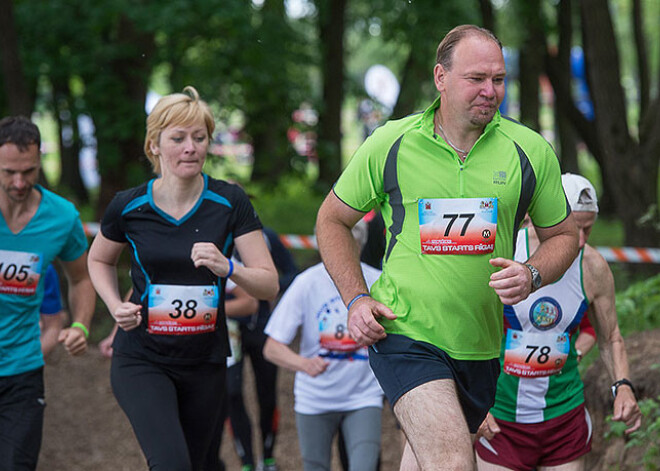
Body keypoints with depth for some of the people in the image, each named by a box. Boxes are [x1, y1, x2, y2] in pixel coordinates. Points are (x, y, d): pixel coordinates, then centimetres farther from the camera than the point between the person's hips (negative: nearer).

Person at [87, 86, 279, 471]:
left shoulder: (231, 203, -7)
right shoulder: (128, 207, -6)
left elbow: (269, 285, -7)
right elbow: (100, 259, 15)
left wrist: (227, 268, -27)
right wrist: (116, 305, -3)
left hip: (205, 363, 2)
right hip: (141, 361, -2)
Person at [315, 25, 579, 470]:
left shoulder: (530, 151, 0)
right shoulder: (390, 143, -3)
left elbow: (563, 235, 12)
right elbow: (332, 220, 10)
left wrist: (532, 275, -9)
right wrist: (355, 298, -2)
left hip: (482, 345, 3)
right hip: (403, 330, -3)